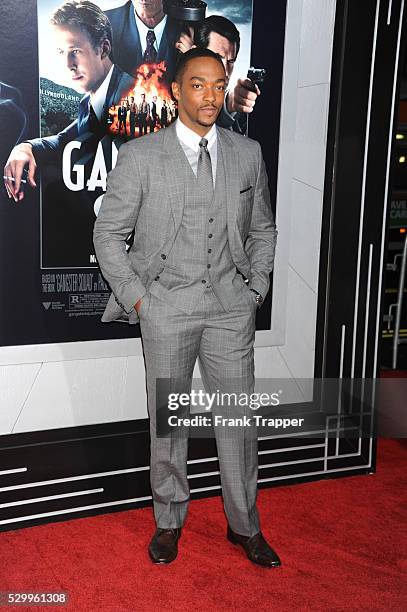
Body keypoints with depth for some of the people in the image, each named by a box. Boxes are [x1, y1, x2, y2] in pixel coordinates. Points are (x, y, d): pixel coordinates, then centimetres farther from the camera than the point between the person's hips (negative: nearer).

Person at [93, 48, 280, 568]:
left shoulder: (247, 153, 6)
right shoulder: (140, 156, -3)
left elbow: (262, 229, 16)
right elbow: (108, 233, 2)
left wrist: (255, 289, 8)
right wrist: (135, 296, -4)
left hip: (231, 309, 2)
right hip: (166, 307, -1)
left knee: (239, 420, 6)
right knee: (167, 421, 9)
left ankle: (244, 525, 25)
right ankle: (169, 520, 29)